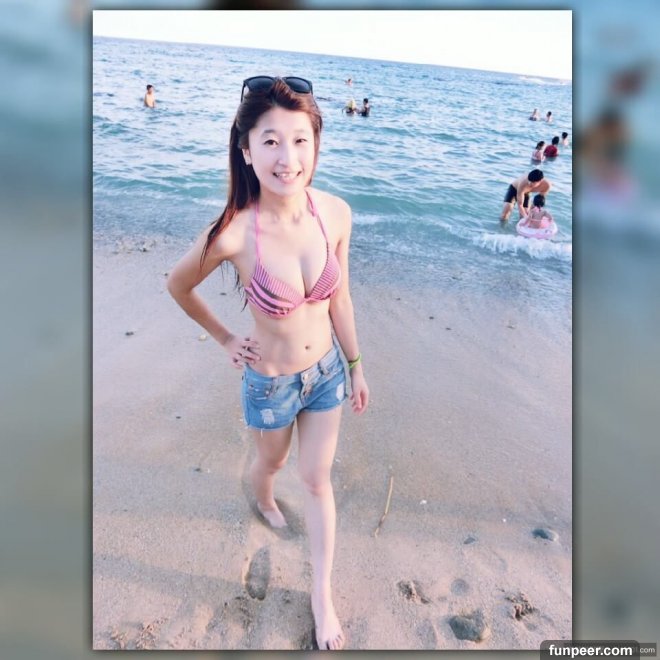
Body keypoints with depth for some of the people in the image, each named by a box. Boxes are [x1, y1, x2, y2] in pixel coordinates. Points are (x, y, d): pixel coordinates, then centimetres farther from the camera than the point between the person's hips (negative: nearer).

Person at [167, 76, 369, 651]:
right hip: (270, 381, -2)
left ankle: (322, 595, 40)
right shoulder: (233, 232, -27)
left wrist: (356, 366, 7)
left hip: (327, 369, 3)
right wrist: (225, 339, 2)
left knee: (318, 479, 18)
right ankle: (263, 499, 67)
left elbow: (339, 295, -1)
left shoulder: (336, 213, -17)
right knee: (273, 460, 27)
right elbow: (179, 286, -6)